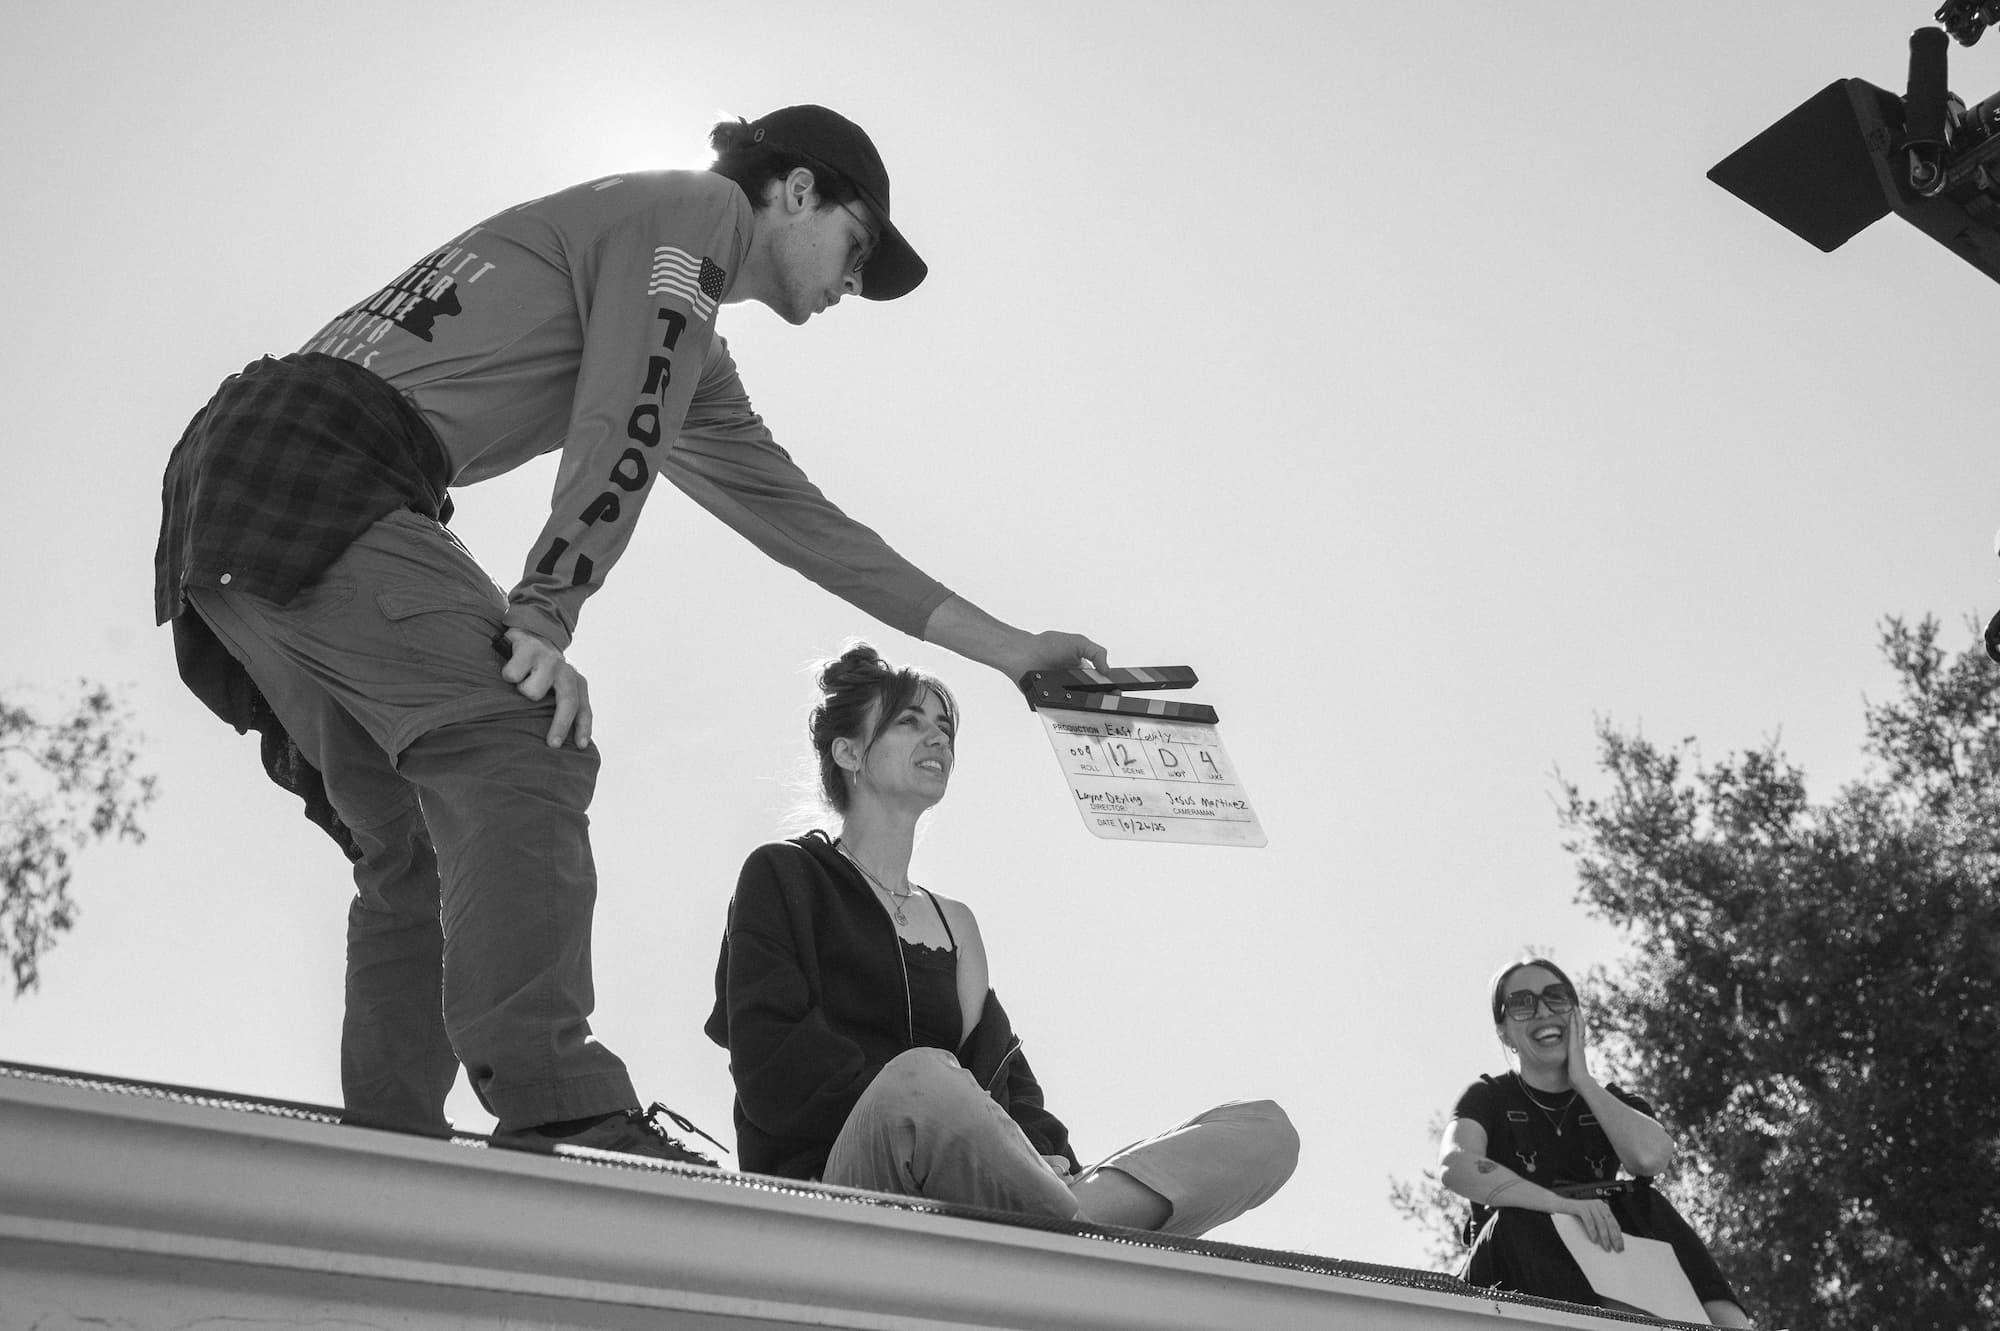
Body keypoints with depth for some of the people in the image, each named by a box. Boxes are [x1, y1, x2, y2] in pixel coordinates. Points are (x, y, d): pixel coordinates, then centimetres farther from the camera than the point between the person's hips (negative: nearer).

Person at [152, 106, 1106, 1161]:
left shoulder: (691, 357, 31)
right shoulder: (700, 211, 3)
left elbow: (793, 514, 32)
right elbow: (620, 438, -11)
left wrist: (1003, 648, 33)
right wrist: (545, 620, -20)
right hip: (321, 466, -10)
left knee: (415, 852, 6)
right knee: (522, 755, -23)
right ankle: (560, 1117, -37)